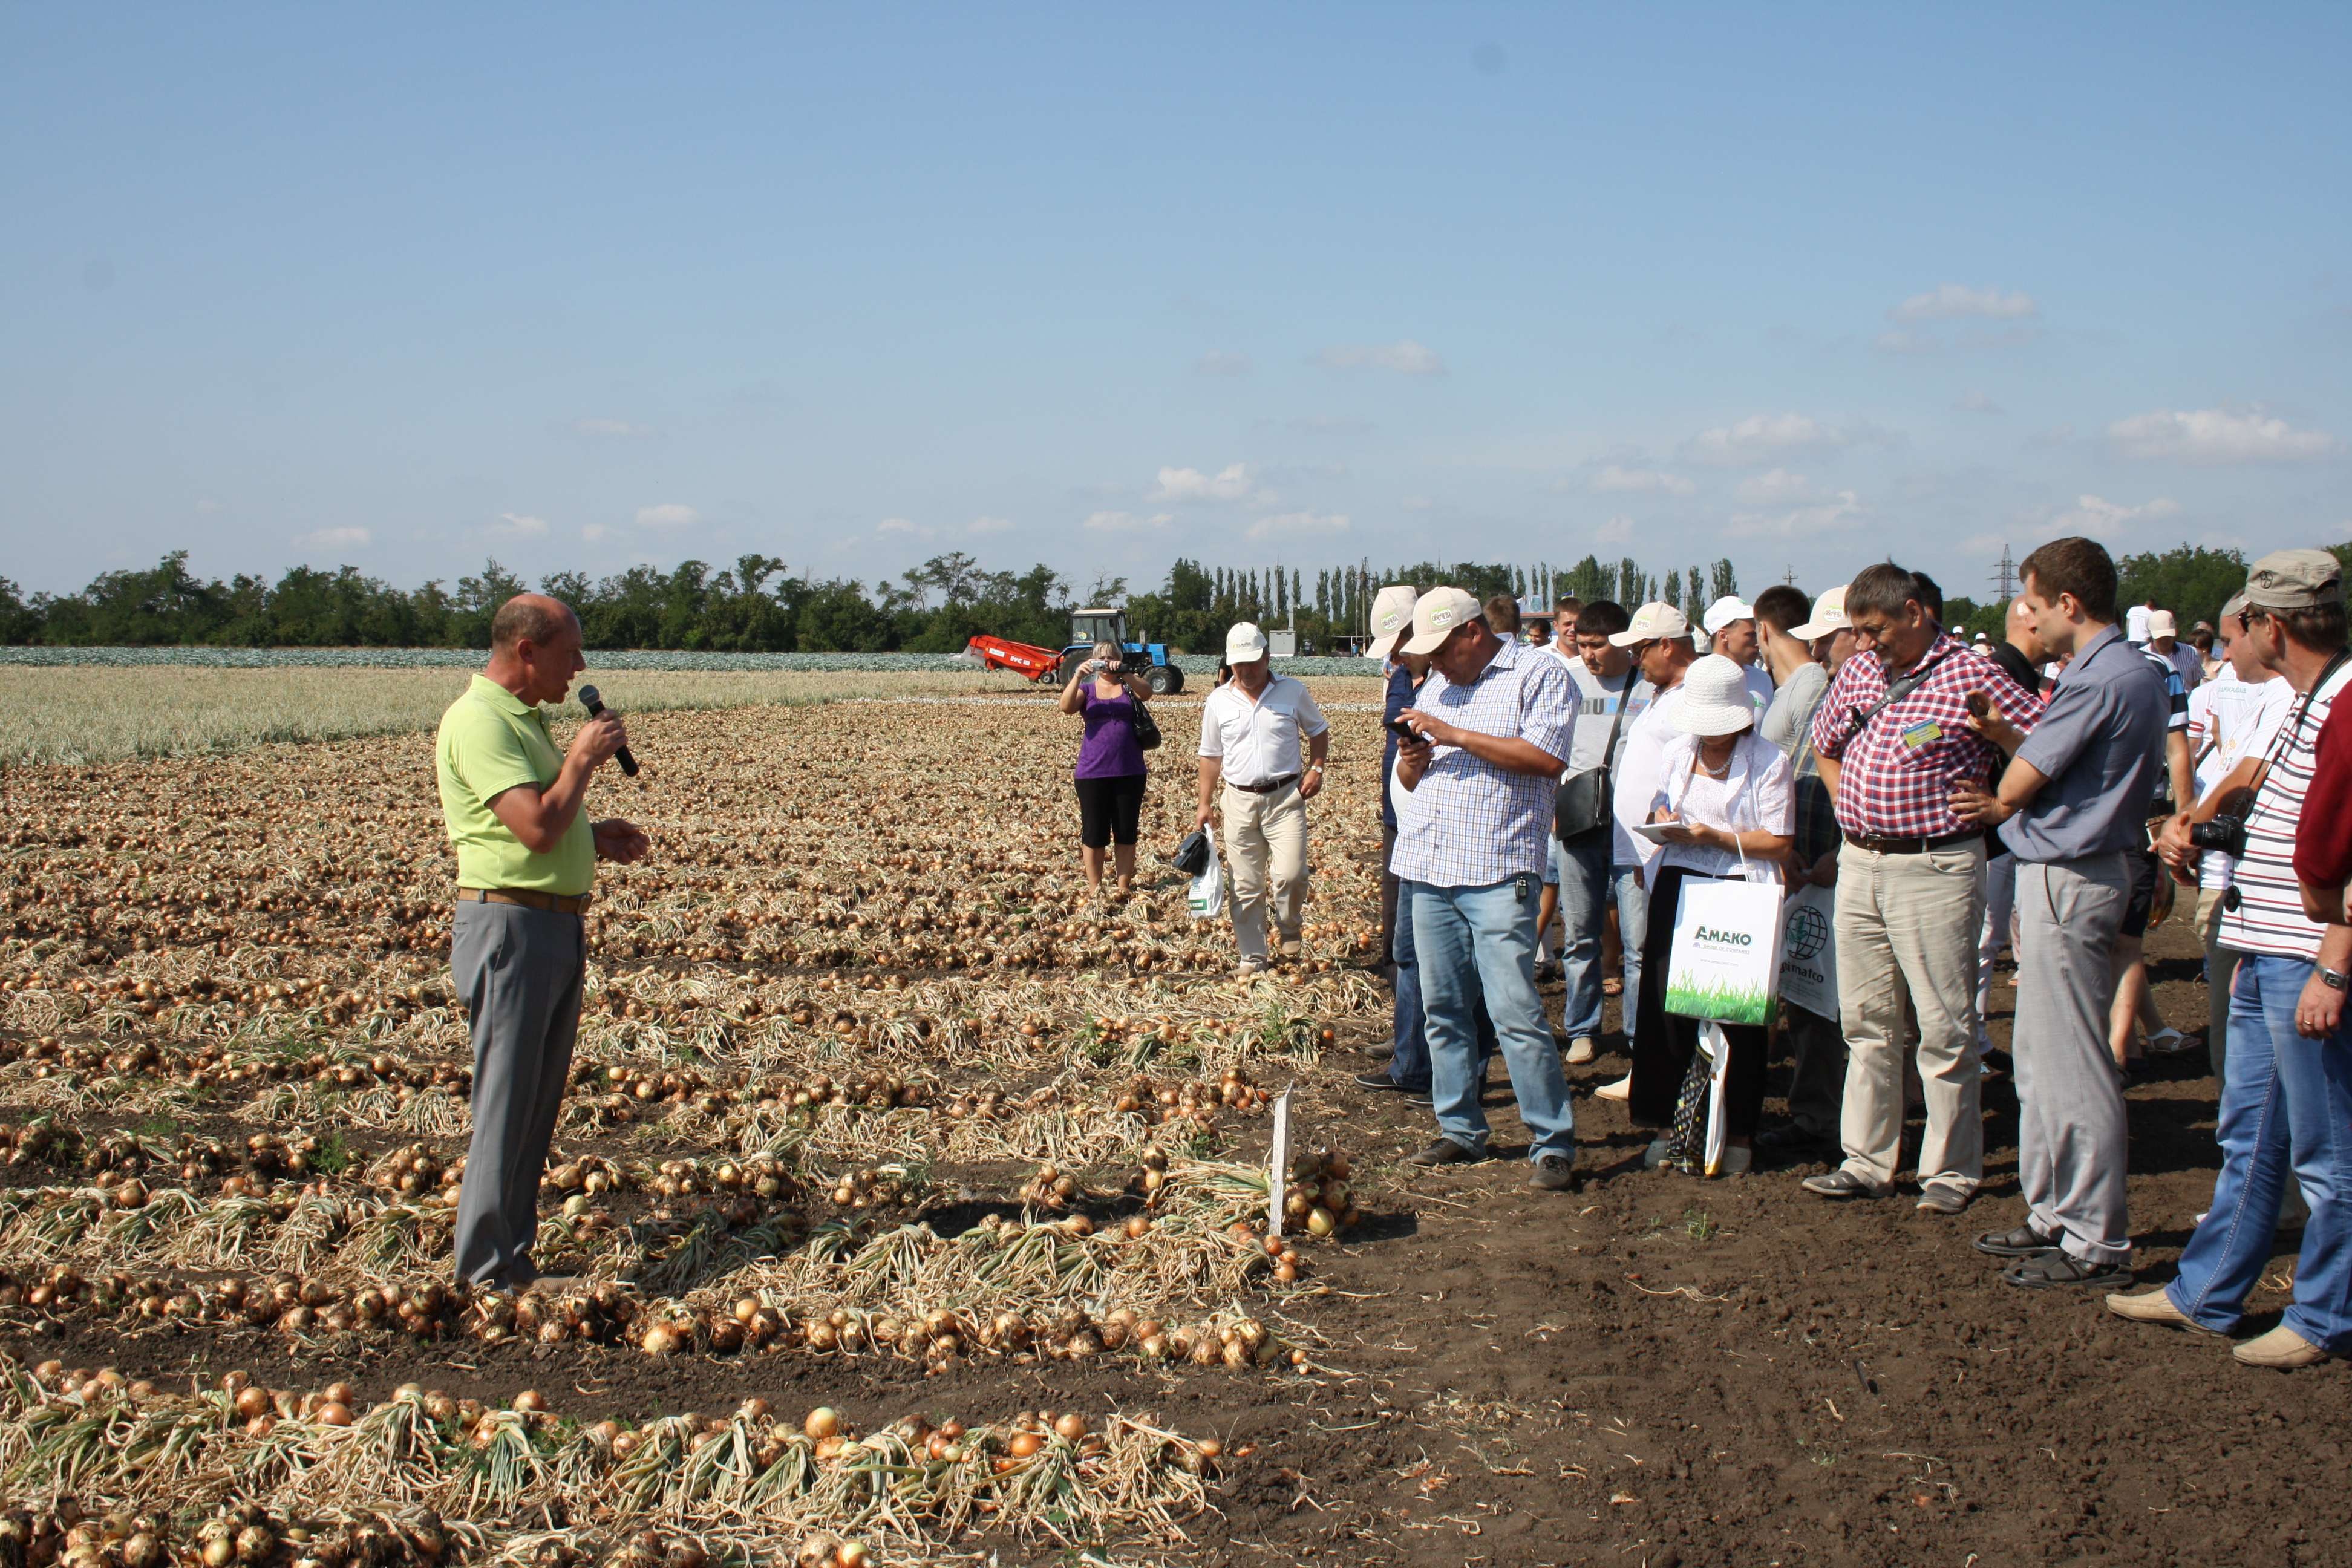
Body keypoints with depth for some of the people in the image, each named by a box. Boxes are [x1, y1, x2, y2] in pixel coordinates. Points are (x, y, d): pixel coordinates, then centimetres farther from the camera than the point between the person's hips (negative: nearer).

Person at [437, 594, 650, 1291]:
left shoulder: (525, 717, 17)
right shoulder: (480, 722, -15)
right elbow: (537, 828, -24)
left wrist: (595, 835, 12)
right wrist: (584, 758, -11)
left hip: (558, 927, 10)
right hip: (509, 925, -10)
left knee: (538, 1104, 13)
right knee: (505, 1104, -4)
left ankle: (513, 1258, 21)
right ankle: (490, 1273, 3)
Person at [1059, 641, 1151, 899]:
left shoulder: (1129, 686, 8)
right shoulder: (1087, 688, 7)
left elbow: (1147, 692, -15)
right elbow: (1066, 706, -13)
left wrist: (1123, 673, -29)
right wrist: (1078, 676, -26)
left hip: (1129, 772, 1)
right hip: (1093, 772, -1)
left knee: (1126, 833, 6)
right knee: (1094, 834, 3)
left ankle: (1124, 886, 15)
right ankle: (1094, 888, 12)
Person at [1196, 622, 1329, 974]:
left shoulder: (1293, 691, 1)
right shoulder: (1218, 701, 5)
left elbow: (1319, 732, 13)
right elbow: (1211, 755, 12)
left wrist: (1315, 768, -4)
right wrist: (1205, 803, 9)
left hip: (1285, 797, -2)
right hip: (1239, 800, 2)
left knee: (1290, 875, -15)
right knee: (1246, 886, 4)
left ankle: (1288, 928, 16)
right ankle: (1252, 957, 15)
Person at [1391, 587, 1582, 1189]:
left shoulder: (1538, 674, -2)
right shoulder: (1437, 684, 20)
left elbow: (1546, 757, -15)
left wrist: (1454, 735, -14)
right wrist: (1412, 759, 0)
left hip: (1496, 873, -7)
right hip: (1428, 868, 7)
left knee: (1515, 1012, -11)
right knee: (1442, 1009, 9)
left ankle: (1554, 1144, -3)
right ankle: (1461, 1130, 19)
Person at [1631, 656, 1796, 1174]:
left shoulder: (1769, 761, -3)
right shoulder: (1675, 753, 14)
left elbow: (1779, 841, -6)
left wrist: (1716, 837, -16)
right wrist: (1664, 823, -2)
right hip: (1677, 886, 4)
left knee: (1734, 1012, -3)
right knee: (1666, 1003, -3)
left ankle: (1738, 1131, 9)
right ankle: (1676, 1121, 7)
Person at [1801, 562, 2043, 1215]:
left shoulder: (1971, 675, -10)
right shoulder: (1859, 671, 9)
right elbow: (1825, 740, 26)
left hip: (1934, 870, -6)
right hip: (1858, 865, 6)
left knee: (1944, 1028, -2)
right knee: (1867, 1022, 11)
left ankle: (1951, 1170, 9)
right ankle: (1867, 1161, 19)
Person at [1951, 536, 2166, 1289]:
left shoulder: (2102, 679, -20)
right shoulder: (2132, 672, 13)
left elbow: (2021, 784, -14)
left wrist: (2000, 805, 7)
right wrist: (2004, 732, 1)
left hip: (2065, 880, -11)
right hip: (2061, 875, 11)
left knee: (2070, 1068, -4)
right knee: (2040, 1060, 18)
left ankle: (2097, 1243, 3)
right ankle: (2055, 1214, 27)